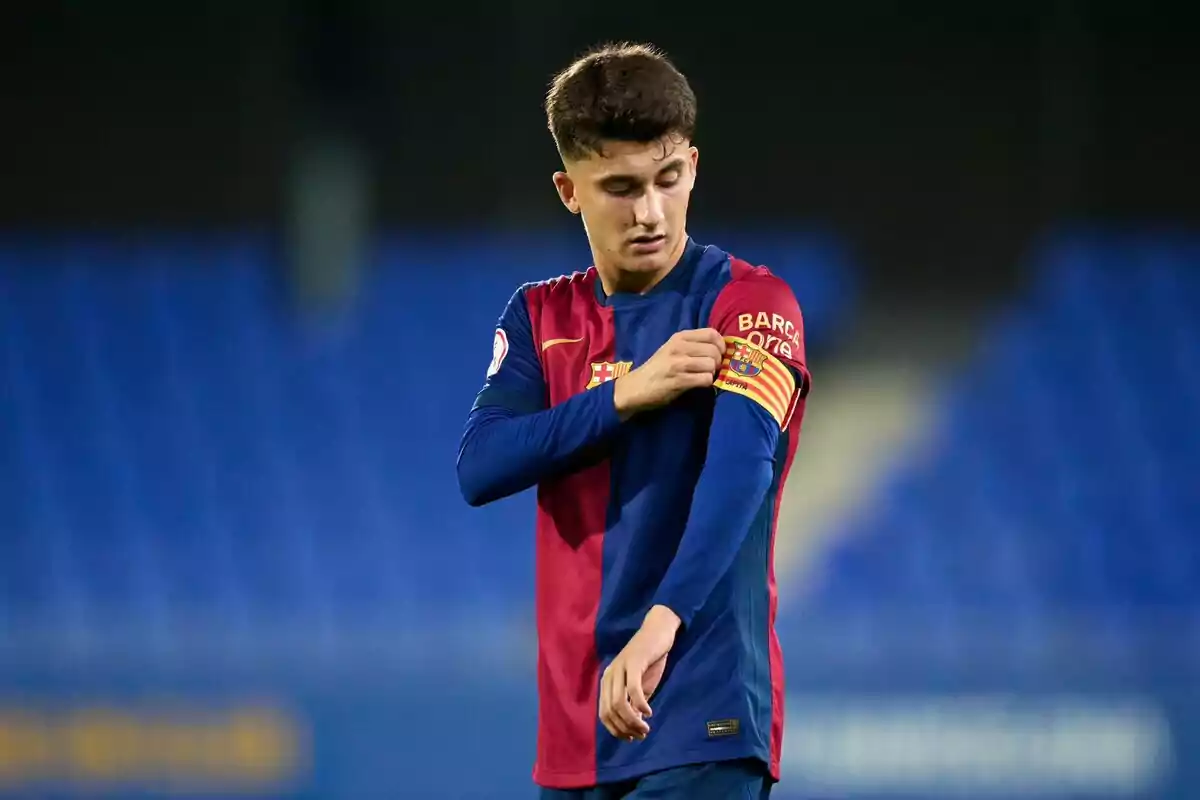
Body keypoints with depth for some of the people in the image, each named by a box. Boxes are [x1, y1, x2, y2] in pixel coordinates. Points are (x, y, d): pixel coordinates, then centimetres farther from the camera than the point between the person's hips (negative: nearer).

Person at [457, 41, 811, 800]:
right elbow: (480, 468, -3)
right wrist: (628, 393, -15)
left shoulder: (750, 304, -6)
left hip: (704, 716, -5)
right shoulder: (540, 316, 12)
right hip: (575, 721, 6)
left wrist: (661, 625, -38)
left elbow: (740, 466, -22)